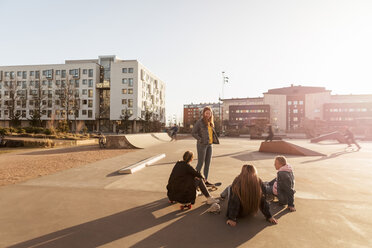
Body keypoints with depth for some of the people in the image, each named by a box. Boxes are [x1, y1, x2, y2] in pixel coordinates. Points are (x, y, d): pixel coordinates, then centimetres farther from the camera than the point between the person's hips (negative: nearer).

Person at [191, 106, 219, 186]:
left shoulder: (210, 122, 13)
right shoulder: (199, 122, -10)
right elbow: (193, 132, -11)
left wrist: (214, 139, 8)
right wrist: (200, 140, -17)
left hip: (209, 145, 7)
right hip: (202, 145, -7)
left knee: (207, 163, 10)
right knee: (200, 163, -2)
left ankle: (205, 180, 20)